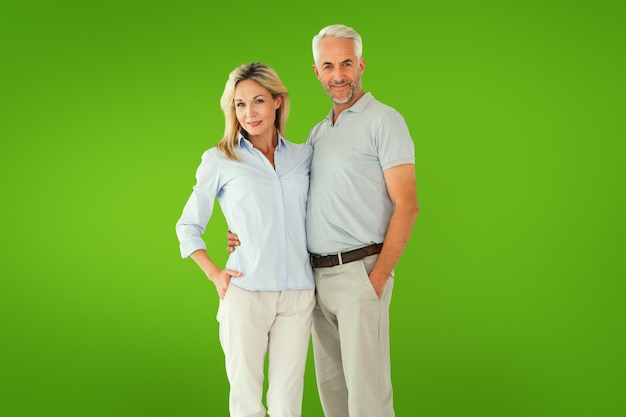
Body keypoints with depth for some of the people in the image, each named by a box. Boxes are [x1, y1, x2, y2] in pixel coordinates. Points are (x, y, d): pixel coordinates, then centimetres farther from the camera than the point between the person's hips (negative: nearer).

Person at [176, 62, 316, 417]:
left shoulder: (304, 155, 9)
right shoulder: (220, 160, 3)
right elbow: (188, 226, 10)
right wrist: (214, 273, -1)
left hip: (298, 294, 2)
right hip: (245, 292, -2)